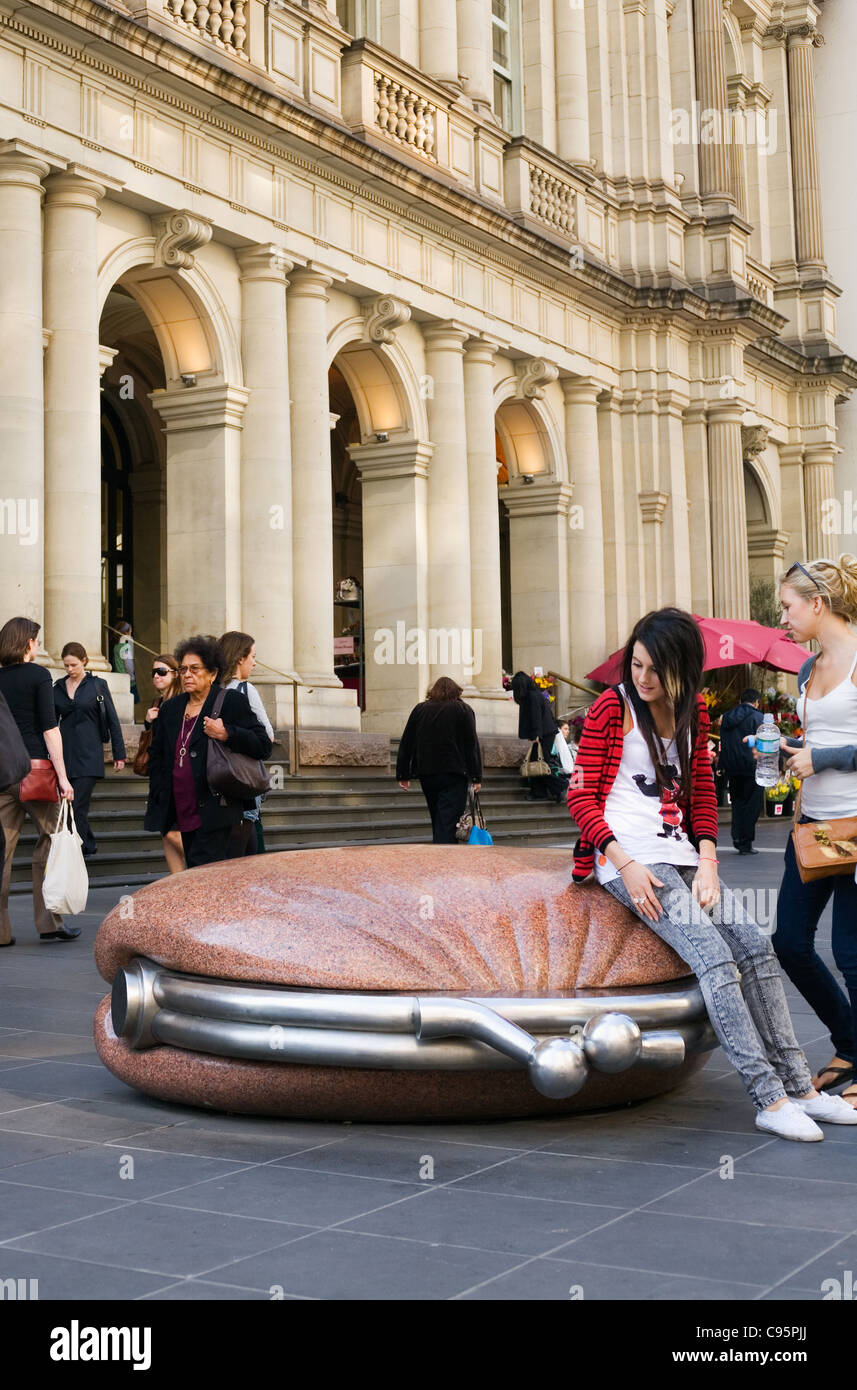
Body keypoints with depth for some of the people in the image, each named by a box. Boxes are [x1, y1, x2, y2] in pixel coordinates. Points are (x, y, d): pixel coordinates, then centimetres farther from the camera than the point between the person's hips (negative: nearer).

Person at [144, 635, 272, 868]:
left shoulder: (231, 702, -2)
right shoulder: (170, 708, 15)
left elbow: (263, 746, -6)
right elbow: (156, 755, 24)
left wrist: (226, 734, -19)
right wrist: (157, 799, 14)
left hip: (214, 813, -6)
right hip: (184, 813, 6)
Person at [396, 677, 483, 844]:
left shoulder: (419, 710, 11)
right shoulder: (463, 710, 1)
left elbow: (406, 744, 9)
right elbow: (472, 745, -5)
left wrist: (403, 775, 12)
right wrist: (476, 777, -5)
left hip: (426, 774, 4)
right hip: (453, 774, -4)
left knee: (437, 820, 17)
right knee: (448, 822, -9)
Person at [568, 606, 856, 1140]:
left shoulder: (693, 712, 13)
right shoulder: (611, 707, -3)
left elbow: (703, 795, 15)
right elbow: (582, 796, -5)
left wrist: (707, 863, -1)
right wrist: (626, 865, -16)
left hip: (681, 855, 6)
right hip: (631, 858, -6)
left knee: (757, 947, -9)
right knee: (714, 956, -21)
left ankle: (800, 1087, -4)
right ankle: (770, 1099, -21)